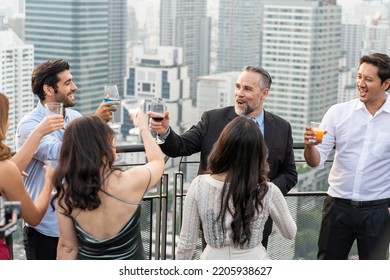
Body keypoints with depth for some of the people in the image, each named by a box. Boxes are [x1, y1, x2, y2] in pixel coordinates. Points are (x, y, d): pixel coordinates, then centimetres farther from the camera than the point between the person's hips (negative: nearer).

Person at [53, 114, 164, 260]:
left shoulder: (67, 193, -17)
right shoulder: (131, 181, -22)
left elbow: (67, 247, -8)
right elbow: (157, 161, 0)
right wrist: (143, 127, 15)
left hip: (87, 257, 2)